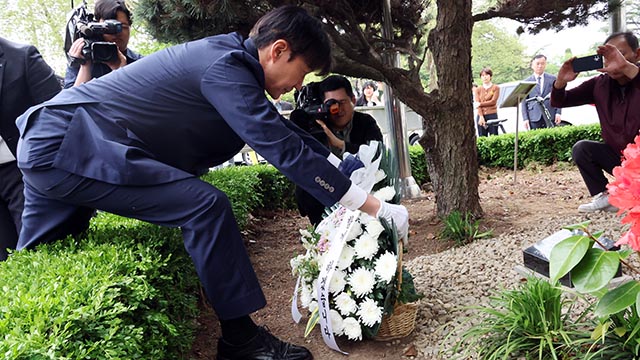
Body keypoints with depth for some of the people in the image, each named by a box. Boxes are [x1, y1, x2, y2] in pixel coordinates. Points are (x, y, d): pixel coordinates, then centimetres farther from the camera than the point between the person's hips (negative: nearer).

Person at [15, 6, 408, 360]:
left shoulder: (229, 60, 10)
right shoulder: (224, 68, -19)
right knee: (205, 205, -17)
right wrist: (375, 207, -18)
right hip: (69, 145, -10)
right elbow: (284, 149, -23)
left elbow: (286, 131, 16)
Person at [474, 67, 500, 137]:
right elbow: (477, 103, 0)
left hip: (492, 115, -2)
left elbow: (493, 101, -5)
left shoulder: (496, 88, 5)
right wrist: (481, 117, -12)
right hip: (481, 116, 2)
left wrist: (481, 104, -5)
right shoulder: (478, 89, 11)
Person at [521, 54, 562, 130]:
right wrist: (525, 118, -2)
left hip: (551, 117, 1)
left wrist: (558, 113, -1)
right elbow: (524, 102, 7)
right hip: (534, 118, -1)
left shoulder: (552, 79, 13)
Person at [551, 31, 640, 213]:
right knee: (581, 148, -12)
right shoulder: (599, 84, -4)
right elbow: (558, 102, -4)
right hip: (617, 156, 5)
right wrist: (561, 81, -25)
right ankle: (605, 197, -10)